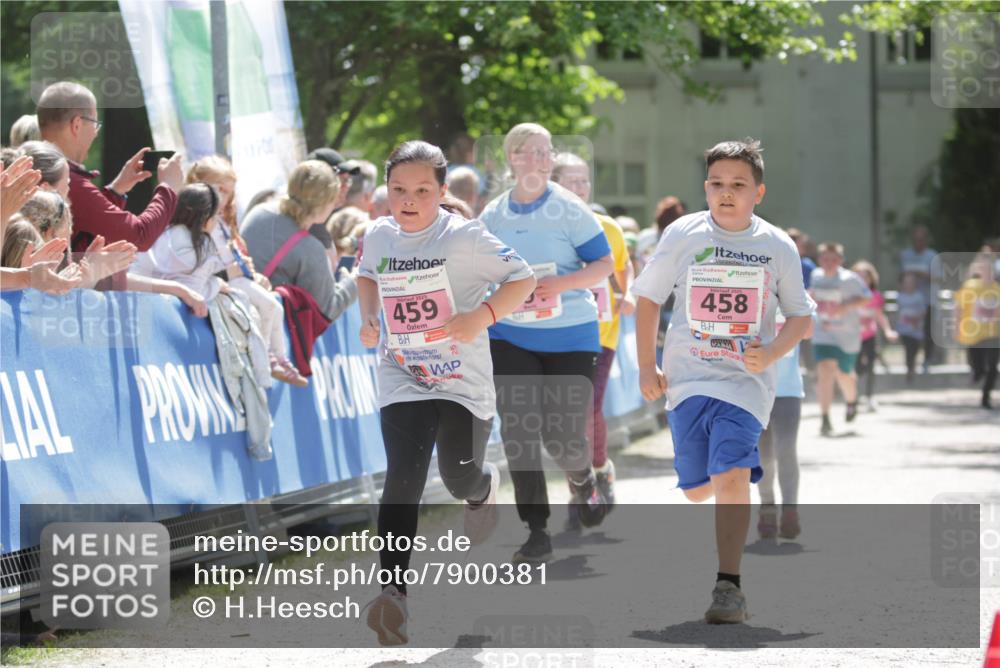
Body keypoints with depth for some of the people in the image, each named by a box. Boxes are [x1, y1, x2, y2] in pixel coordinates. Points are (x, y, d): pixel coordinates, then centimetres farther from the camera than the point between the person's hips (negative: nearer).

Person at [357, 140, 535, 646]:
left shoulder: (463, 237, -12)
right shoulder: (379, 236, 2)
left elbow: (523, 279, -8)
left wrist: (484, 315, -24)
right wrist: (368, 319, 8)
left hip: (463, 380, -2)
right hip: (401, 381, 2)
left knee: (458, 479, 1)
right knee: (403, 479, -14)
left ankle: (483, 488, 42)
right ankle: (393, 590, -22)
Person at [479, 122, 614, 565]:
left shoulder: (569, 209, -6)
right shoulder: (492, 216, 5)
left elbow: (605, 265, -7)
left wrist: (561, 284, -22)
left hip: (570, 336, -3)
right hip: (510, 337, 3)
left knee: (563, 436, -3)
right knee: (519, 432, -7)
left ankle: (583, 481, 33)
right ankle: (536, 532, 0)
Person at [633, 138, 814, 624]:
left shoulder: (778, 247, -1)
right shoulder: (683, 235, -1)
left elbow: (800, 316, 7)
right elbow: (648, 298, 7)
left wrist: (771, 353, -12)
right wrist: (647, 367, 2)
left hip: (745, 380, -2)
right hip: (687, 378, 2)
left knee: (731, 477, -21)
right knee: (696, 489, 9)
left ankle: (729, 586, -17)